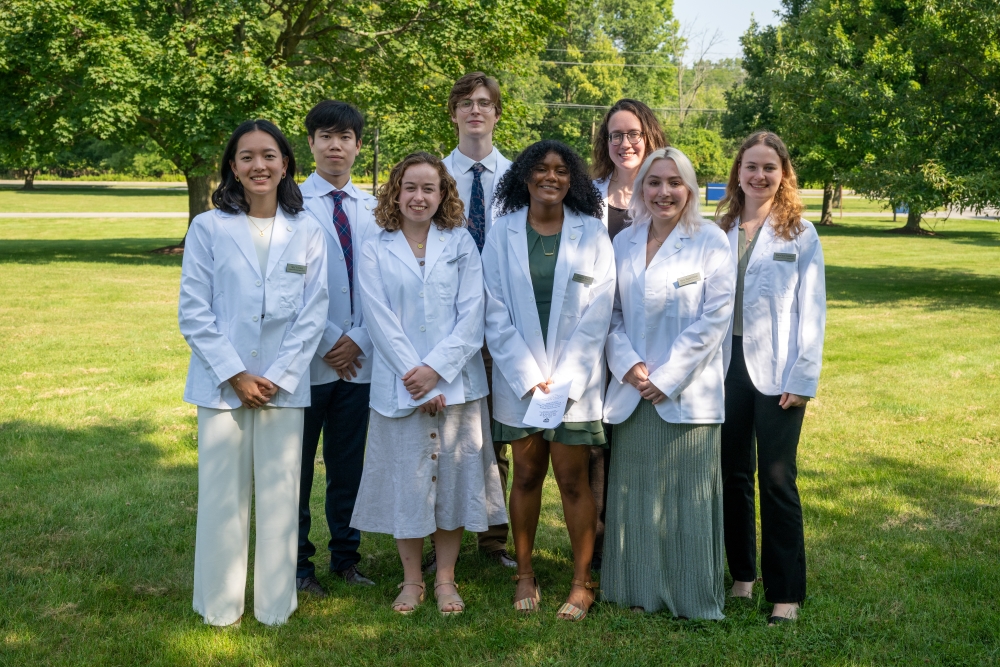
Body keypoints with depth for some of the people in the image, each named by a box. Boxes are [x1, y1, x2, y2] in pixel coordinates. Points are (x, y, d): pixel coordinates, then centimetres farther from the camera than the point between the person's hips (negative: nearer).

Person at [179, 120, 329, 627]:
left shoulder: (306, 231, 4)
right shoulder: (209, 228, 0)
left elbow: (313, 313, 1)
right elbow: (193, 313, -2)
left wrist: (278, 376, -8)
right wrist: (235, 375, -9)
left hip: (285, 386, 1)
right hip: (222, 384, -1)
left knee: (280, 496, 5)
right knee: (222, 496, 4)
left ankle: (275, 604, 18)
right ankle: (219, 606, 18)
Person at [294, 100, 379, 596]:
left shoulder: (374, 209, 7)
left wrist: (359, 340, -6)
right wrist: (328, 342, -9)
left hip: (360, 360, 3)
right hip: (307, 359, -3)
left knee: (349, 466, 12)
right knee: (297, 467, 6)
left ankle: (346, 557, 25)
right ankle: (298, 563, 17)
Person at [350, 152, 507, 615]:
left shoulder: (461, 244, 6)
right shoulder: (375, 251, 4)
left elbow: (471, 314, -2)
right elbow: (380, 320, -3)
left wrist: (436, 367, -13)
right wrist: (413, 375, -12)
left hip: (456, 382, 1)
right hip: (399, 386, -1)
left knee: (453, 477, 5)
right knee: (405, 480, 4)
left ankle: (445, 580, 18)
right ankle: (411, 581, 18)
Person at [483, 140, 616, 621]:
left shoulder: (591, 234, 1)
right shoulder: (502, 233, 2)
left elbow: (597, 315, -3)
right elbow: (496, 313, -1)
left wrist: (563, 380, -10)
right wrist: (529, 377, -9)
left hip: (576, 379, -1)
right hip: (518, 378, 1)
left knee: (573, 481, 1)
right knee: (526, 475, 9)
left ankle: (582, 583, 11)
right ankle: (524, 575, 21)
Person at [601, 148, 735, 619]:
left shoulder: (710, 241, -4)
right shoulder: (624, 242, 9)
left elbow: (716, 316, -9)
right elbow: (610, 312, 8)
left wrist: (668, 377, -12)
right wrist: (627, 364, -9)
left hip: (687, 394, -4)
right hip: (632, 391, 4)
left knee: (688, 499, 1)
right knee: (633, 495, 9)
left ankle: (693, 597, 14)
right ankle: (639, 590, 22)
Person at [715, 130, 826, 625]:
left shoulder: (800, 233, 0)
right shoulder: (720, 231, 7)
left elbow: (812, 311, -2)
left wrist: (802, 378, -9)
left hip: (776, 374, -3)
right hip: (727, 366, 3)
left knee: (777, 480, -2)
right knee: (733, 475, 9)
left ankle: (786, 594, 6)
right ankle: (741, 575, 23)